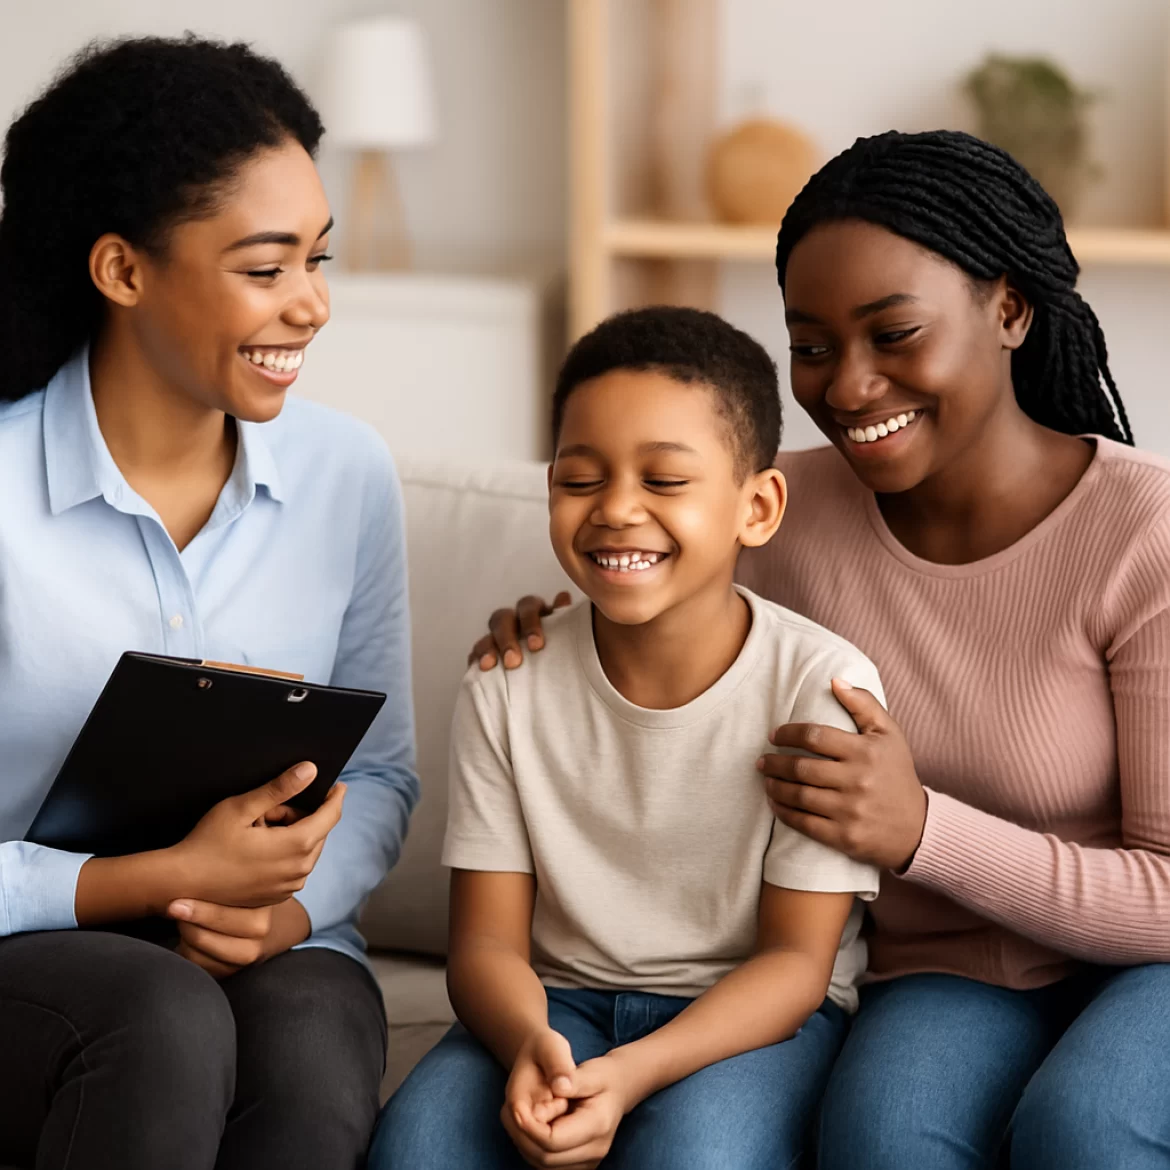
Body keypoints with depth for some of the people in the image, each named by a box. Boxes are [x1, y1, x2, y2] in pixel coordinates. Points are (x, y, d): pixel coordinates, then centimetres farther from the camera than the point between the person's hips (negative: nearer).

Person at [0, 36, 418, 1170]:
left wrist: (291, 907, -11)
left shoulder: (346, 473, 2)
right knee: (167, 1021, -35)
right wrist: (169, 879, -21)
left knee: (311, 1036, -32)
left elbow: (378, 772, 9)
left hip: (268, 952, 3)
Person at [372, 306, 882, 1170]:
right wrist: (529, 1043, -28)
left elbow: (796, 957, -11)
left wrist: (632, 1073, -28)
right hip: (560, 1003, 2)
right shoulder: (509, 688, -3)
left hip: (754, 1013, -2)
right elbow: (487, 939, -3)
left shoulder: (821, 684, -12)